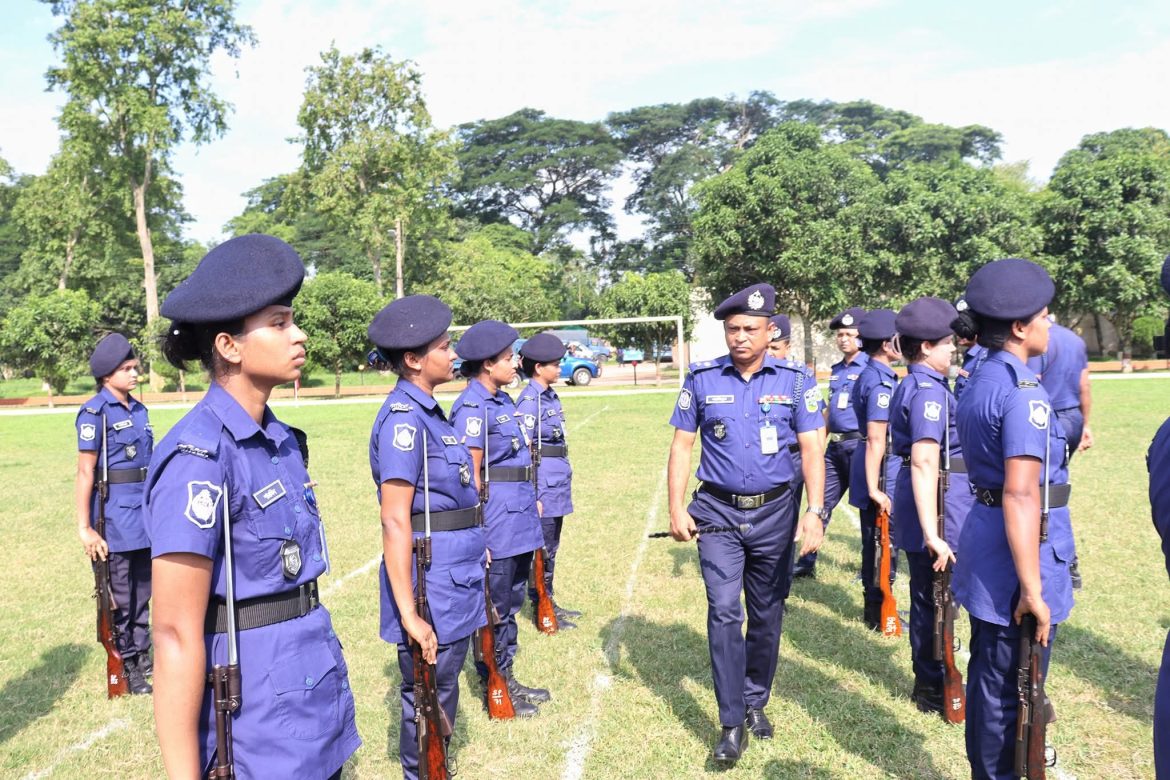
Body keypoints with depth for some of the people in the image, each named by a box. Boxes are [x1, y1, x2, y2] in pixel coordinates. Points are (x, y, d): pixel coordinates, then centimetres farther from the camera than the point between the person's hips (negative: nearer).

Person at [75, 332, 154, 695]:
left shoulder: (138, 410, 10)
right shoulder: (95, 413, -11)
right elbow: (85, 473, -13)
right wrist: (84, 527, -15)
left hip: (144, 512, 7)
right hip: (115, 516, -7)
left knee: (142, 591, 16)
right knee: (119, 595, 5)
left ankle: (143, 656, 28)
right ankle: (126, 666, 17)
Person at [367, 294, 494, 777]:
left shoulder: (428, 412, 10)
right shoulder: (403, 419, -18)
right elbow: (395, 521, -23)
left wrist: (474, 546, 22)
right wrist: (408, 614, -24)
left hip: (454, 580, 9)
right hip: (431, 584, -9)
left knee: (442, 692, 20)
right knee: (429, 698, 6)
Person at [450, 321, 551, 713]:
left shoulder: (503, 400, 13)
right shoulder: (472, 407, -15)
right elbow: (471, 474, -17)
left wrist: (532, 501, 19)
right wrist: (479, 533, -18)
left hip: (519, 515, 9)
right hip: (496, 516, -9)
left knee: (511, 602, 17)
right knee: (495, 607, 4)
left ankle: (507, 680, 30)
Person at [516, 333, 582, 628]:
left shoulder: (551, 396, 11)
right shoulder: (530, 401, -16)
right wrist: (532, 495, -18)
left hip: (557, 484, 9)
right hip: (542, 484, -9)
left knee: (551, 548, 17)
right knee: (542, 550, 2)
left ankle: (548, 602, 28)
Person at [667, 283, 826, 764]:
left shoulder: (794, 381, -3)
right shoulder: (702, 379, -3)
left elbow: (811, 448, -5)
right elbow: (682, 445, 1)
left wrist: (815, 511, -16)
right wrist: (676, 509, -6)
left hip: (775, 513, 1)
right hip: (718, 514, -1)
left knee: (767, 615, 12)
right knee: (724, 613, -7)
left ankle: (756, 703, 32)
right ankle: (733, 724, 3)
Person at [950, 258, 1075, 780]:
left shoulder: (979, 383, 8)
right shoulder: (1023, 391, -20)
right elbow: (1021, 496, -26)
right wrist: (1033, 589, -24)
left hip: (983, 539, 9)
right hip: (1017, 553, -9)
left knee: (988, 674, 21)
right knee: (1010, 690, 5)